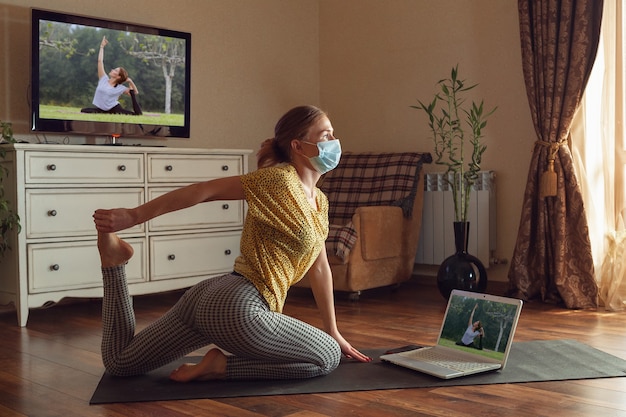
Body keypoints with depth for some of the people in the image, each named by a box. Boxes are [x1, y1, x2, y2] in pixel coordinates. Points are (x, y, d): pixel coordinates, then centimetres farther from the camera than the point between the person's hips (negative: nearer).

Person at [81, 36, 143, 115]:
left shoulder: (120, 88, 0)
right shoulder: (103, 79, 3)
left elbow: (135, 92, 5)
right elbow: (100, 61, 3)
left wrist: (131, 82, -9)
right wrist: (102, 46, 5)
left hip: (114, 108, -3)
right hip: (101, 110, 3)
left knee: (138, 114, -25)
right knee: (83, 110, -21)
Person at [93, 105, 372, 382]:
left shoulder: (319, 202, 16)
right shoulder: (280, 178, -10)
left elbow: (320, 268, 22)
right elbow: (205, 190, -11)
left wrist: (334, 333, 25)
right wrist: (133, 216, -11)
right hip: (237, 307, -9)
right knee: (328, 357, -1)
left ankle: (114, 259, 16)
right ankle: (221, 365, -4)